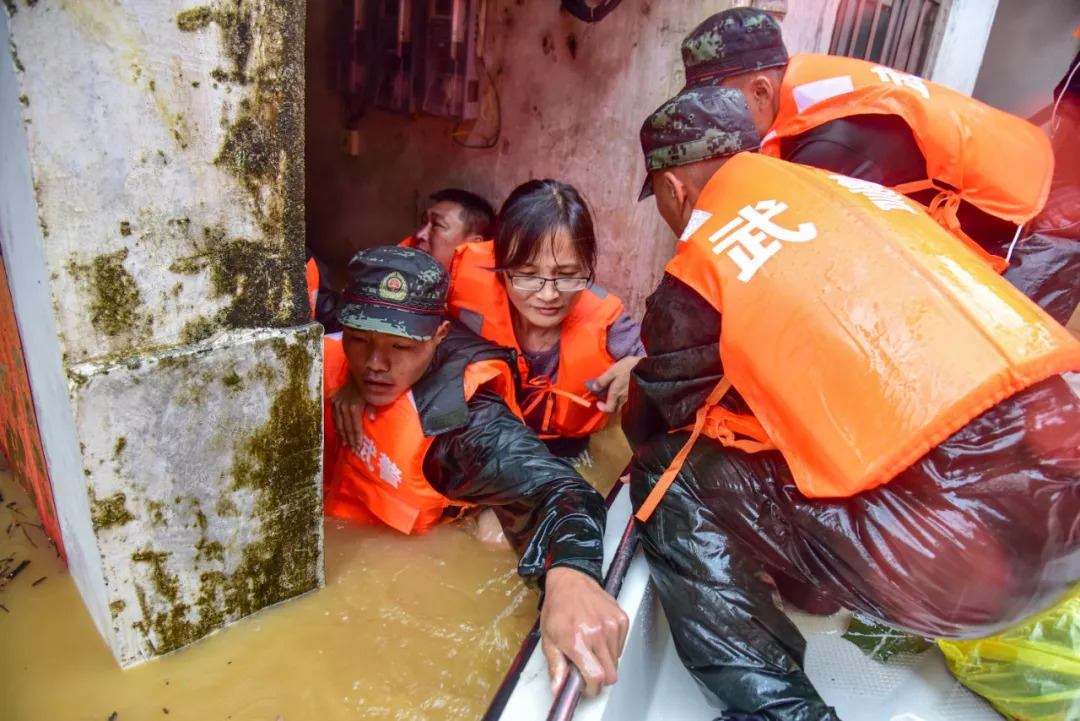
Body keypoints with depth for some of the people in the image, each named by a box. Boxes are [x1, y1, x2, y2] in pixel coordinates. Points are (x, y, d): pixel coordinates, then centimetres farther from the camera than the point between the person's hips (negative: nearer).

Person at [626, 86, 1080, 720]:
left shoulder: (700, 274, -3)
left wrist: (646, 380, 38)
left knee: (670, 479, 3)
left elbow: (656, 428, 13)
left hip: (953, 552, -8)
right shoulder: (855, 191, 15)